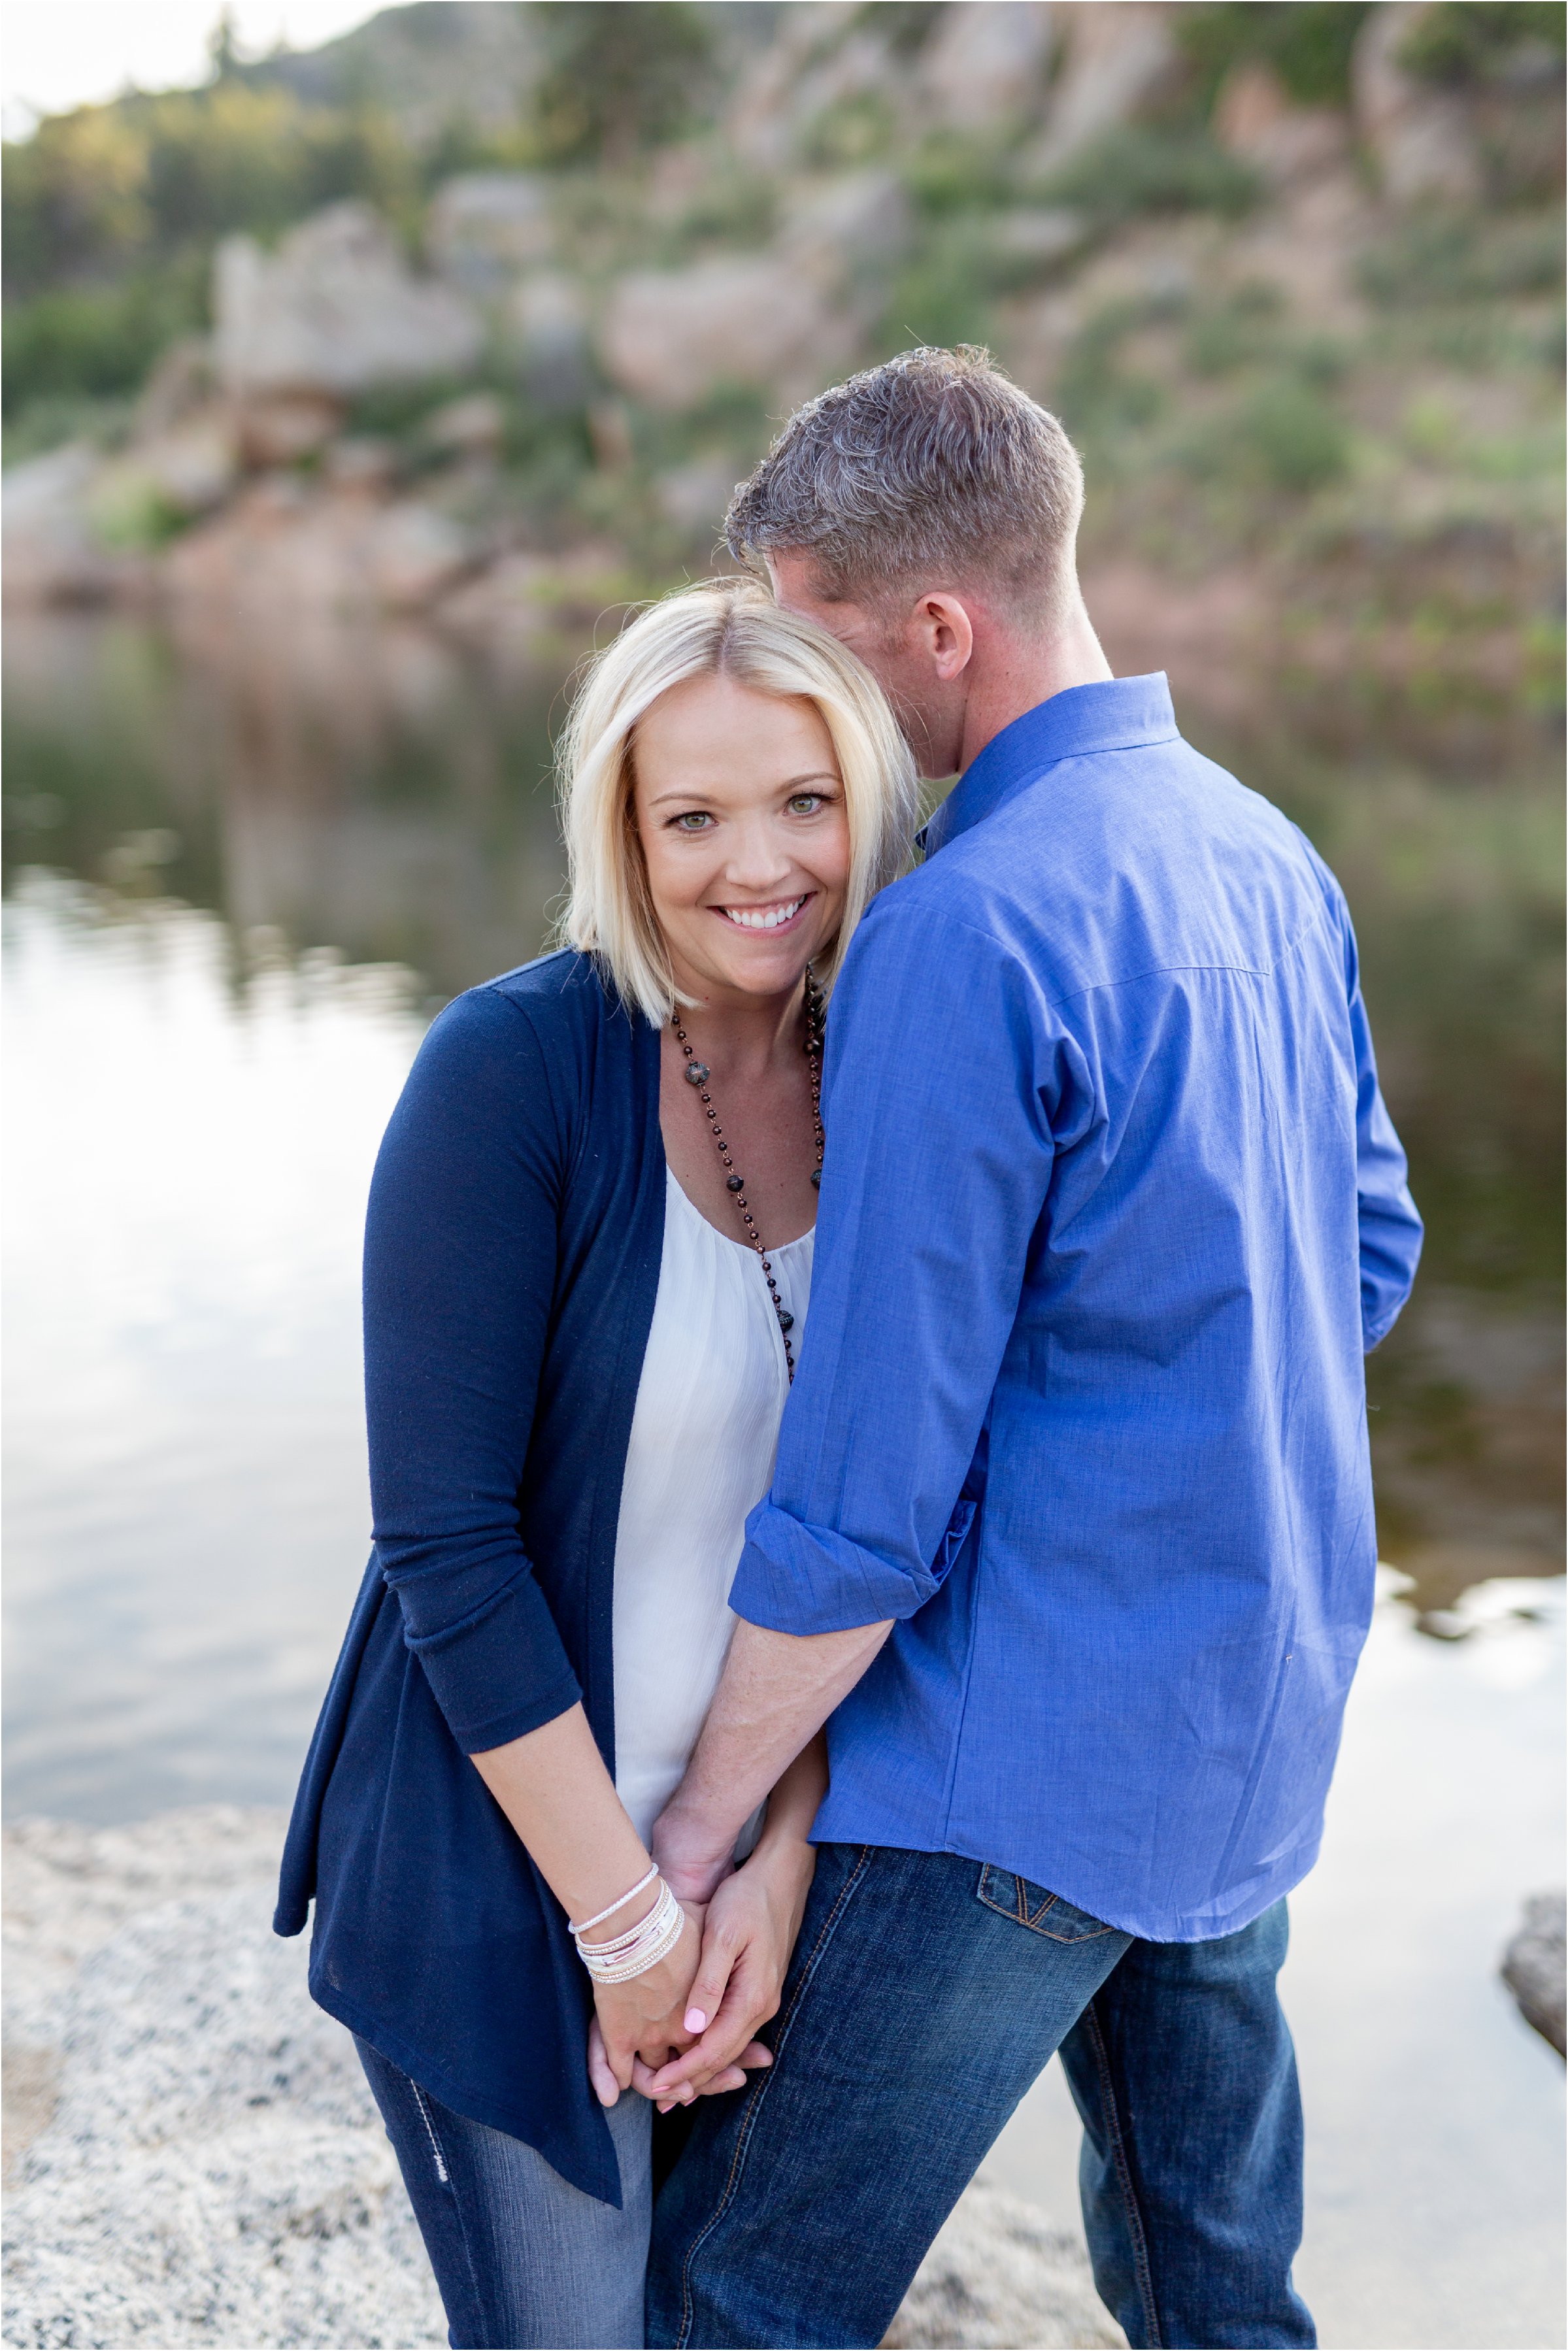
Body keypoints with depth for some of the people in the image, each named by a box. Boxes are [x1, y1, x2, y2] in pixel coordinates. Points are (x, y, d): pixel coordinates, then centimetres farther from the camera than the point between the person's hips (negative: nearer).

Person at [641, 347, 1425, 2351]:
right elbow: (1365, 1253, 16)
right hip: (1261, 1727, 9)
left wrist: (694, 1832, -11)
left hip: (1029, 1768, -9)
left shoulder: (964, 935, -22)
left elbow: (865, 1493, -21)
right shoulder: (1268, 855, 5)